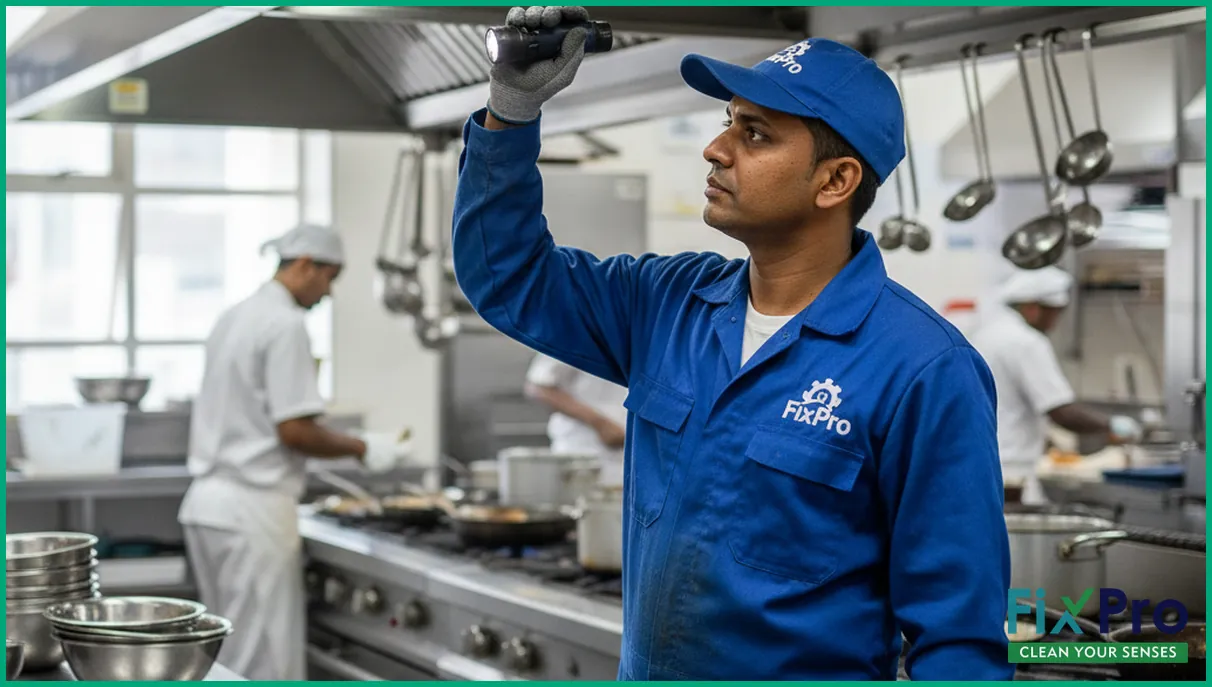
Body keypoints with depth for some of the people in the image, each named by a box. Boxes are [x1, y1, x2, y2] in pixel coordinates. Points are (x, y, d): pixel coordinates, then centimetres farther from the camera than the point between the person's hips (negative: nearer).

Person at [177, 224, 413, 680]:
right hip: (254, 507, -10)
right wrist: (362, 449, -6)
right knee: (265, 660, -5)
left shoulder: (235, 317, 15)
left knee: (227, 654, 14)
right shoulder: (285, 323, -14)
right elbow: (293, 430, -18)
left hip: (208, 501, 10)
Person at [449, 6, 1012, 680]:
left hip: (816, 665, -6)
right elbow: (509, 276, 8)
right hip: (641, 668, 6)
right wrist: (512, 110, -5)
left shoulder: (924, 372, -19)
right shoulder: (671, 303, 1)